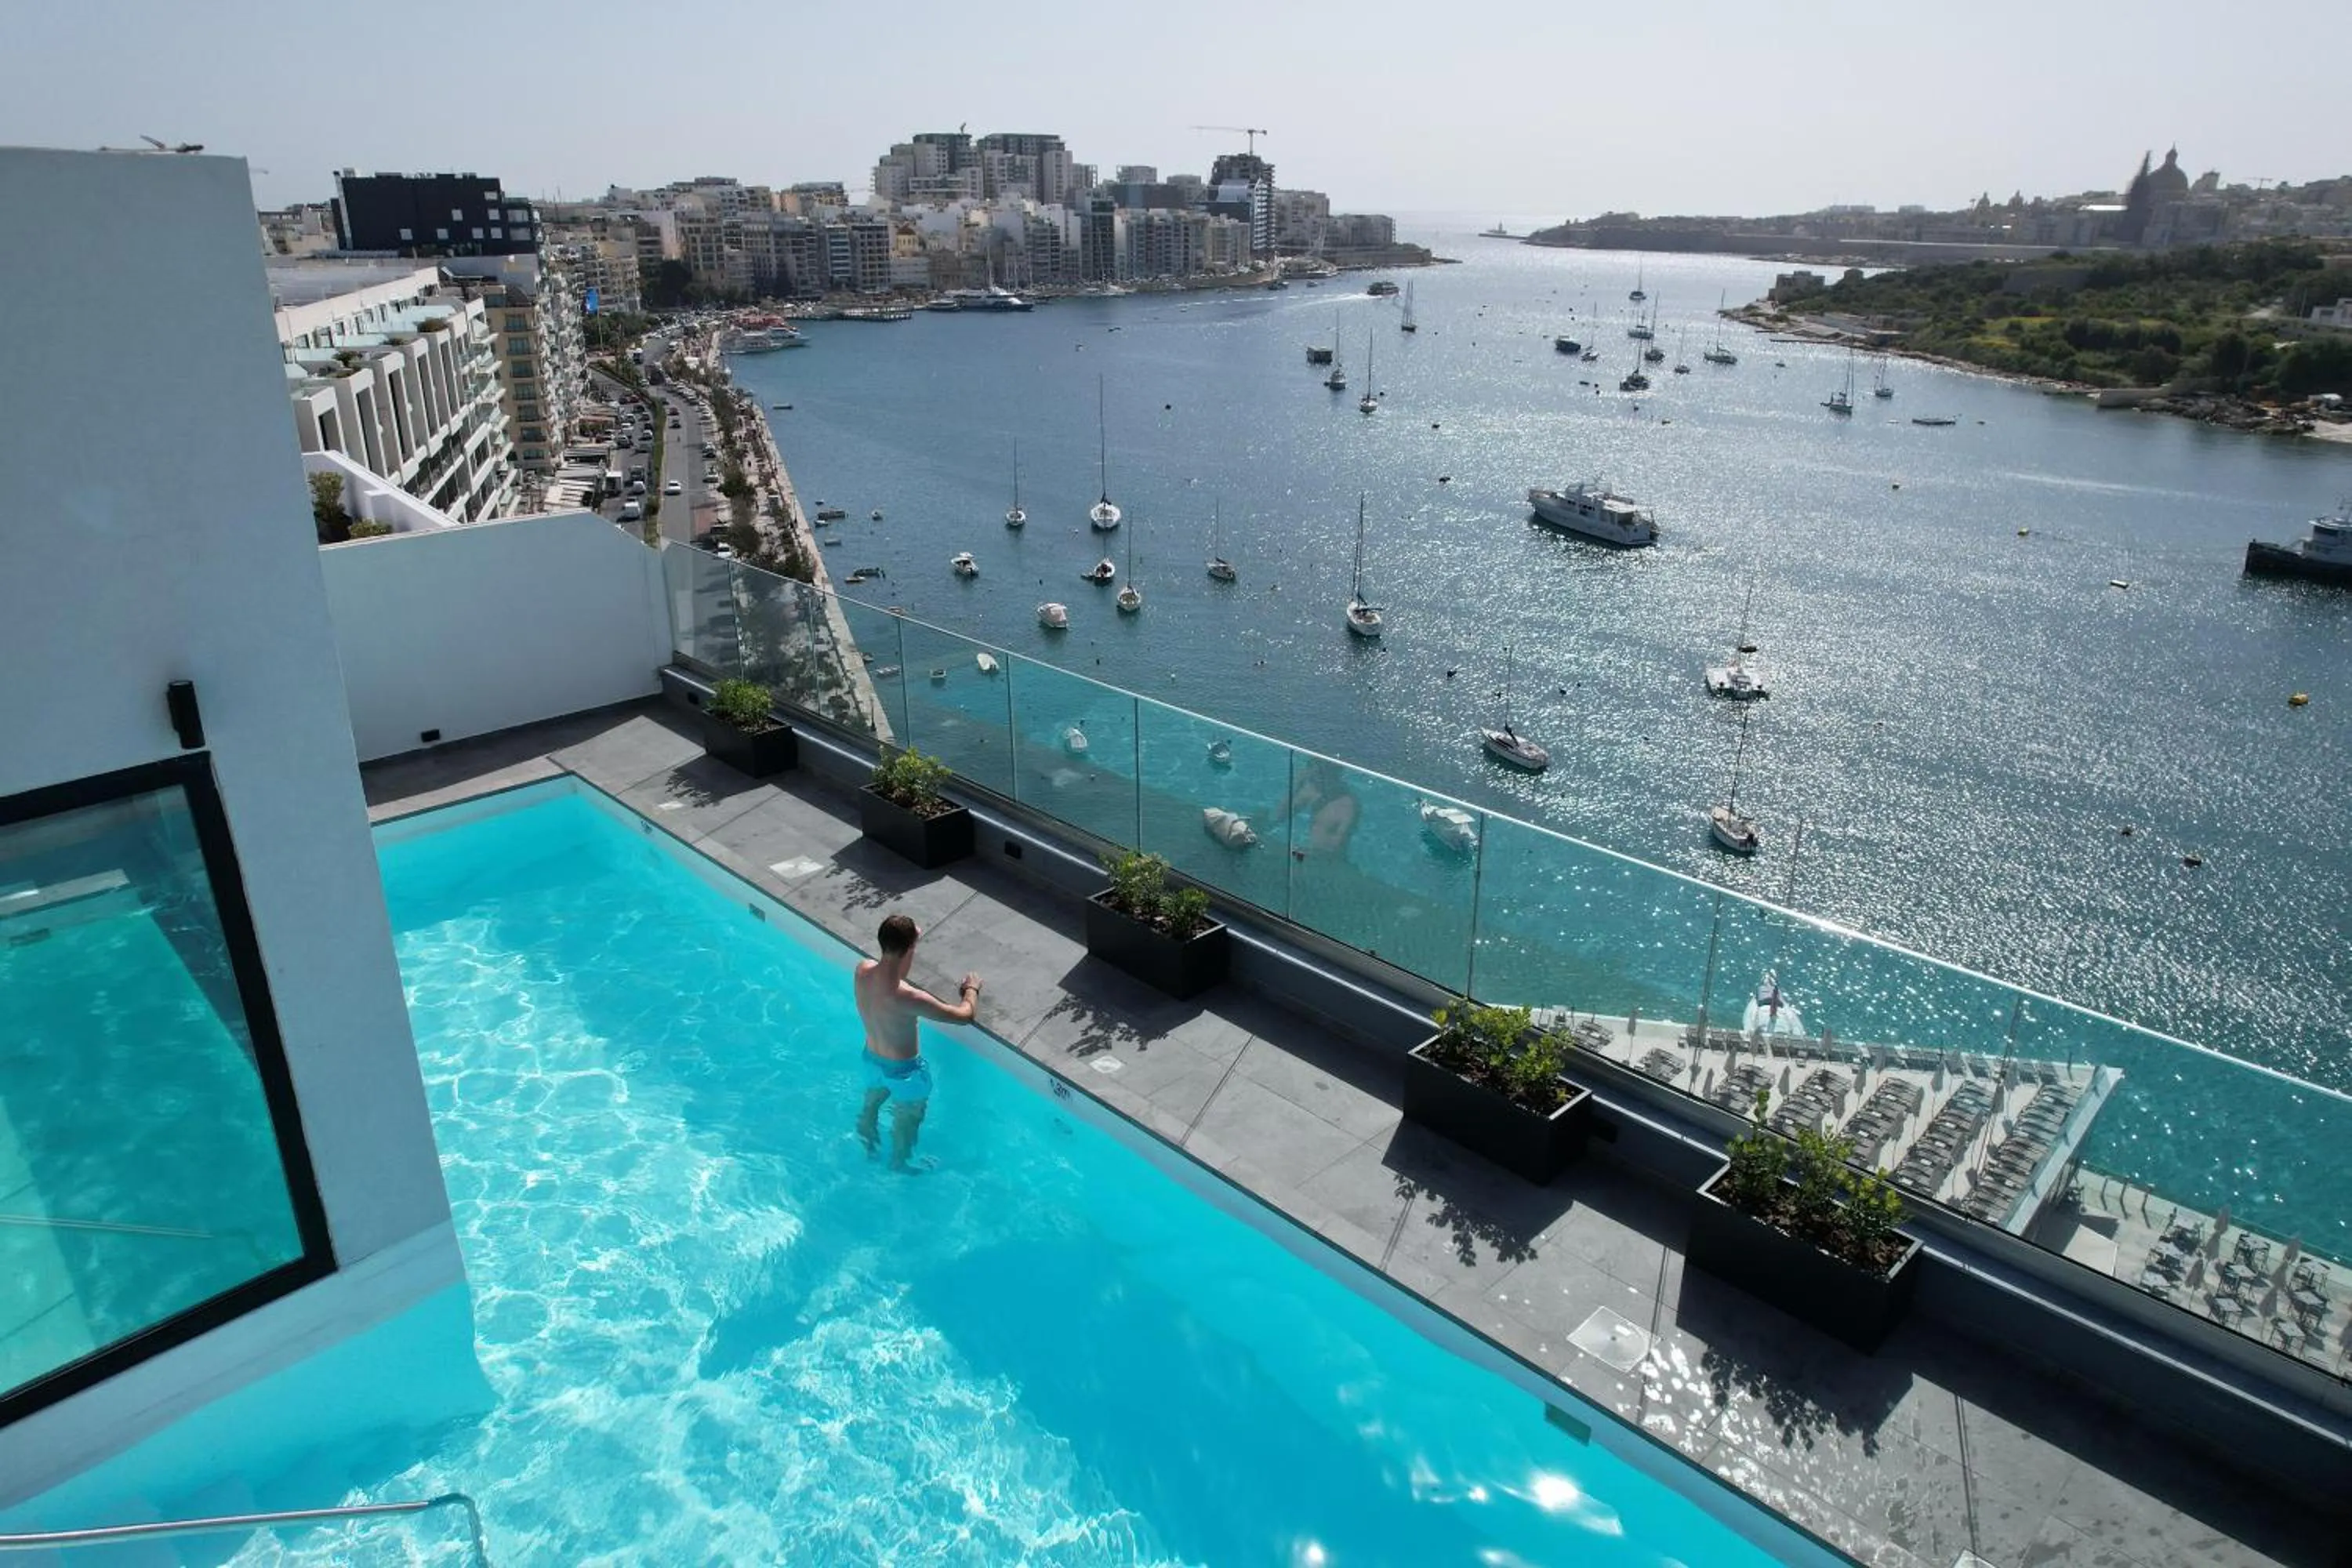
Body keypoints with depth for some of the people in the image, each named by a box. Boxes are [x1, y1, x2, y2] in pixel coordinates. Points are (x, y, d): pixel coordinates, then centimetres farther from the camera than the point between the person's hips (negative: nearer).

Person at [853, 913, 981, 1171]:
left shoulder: (862, 971, -23)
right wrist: (972, 989, -8)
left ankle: (870, 1150, 63)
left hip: (872, 1059, 6)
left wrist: (907, 938, 16)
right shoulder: (908, 998, -42)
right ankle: (899, 1165, 52)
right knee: (905, 1124, 26)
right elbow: (964, 1015, -28)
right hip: (904, 1070, -6)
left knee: (870, 1105, 35)